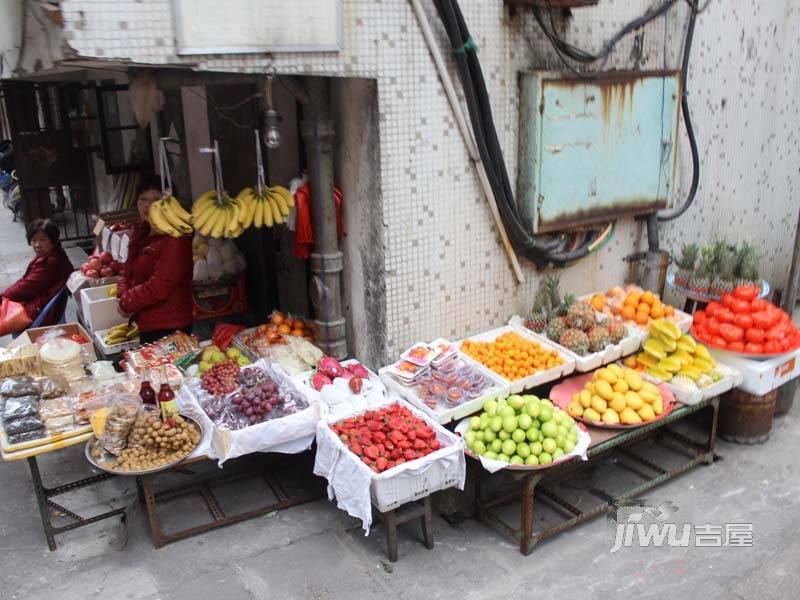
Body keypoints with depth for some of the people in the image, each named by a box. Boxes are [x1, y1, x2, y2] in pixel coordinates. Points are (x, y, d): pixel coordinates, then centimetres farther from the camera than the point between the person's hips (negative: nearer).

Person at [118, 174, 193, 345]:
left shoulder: (176, 239, -19)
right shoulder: (141, 235, 11)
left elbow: (159, 288, -22)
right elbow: (127, 273, 15)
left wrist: (126, 303, -9)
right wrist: (124, 296, -6)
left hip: (169, 329, -9)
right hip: (147, 326, 9)